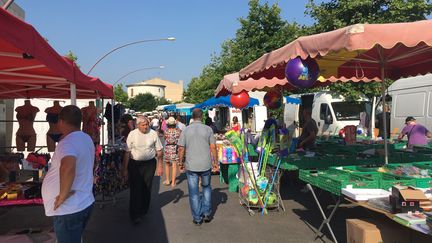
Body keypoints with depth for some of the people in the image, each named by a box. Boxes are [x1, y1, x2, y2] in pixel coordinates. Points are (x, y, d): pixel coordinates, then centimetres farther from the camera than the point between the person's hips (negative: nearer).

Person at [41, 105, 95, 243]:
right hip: (84, 203, 9)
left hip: (69, 209, -8)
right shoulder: (86, 139, 7)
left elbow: (68, 167, -42)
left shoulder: (68, 142, -22)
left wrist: (62, 195, -30)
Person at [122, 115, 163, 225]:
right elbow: (127, 153, -2)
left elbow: (159, 151, 3)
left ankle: (143, 212, 28)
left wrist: (160, 166, 1)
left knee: (147, 188, 10)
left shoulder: (153, 134, -4)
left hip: (149, 164, 1)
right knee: (135, 189, -2)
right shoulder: (132, 134, -5)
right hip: (135, 164, -1)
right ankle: (135, 215, 8)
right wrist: (125, 169, -3)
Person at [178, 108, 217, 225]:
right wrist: (215, 161, 8)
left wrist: (180, 162, 11)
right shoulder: (208, 129, -3)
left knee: (194, 192, 9)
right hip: (206, 165, 1)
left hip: (191, 166, 0)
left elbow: (181, 148, -2)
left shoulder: (186, 130, -1)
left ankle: (197, 218, 17)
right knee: (206, 187, 22)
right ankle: (207, 213, 21)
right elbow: (213, 147, -3)